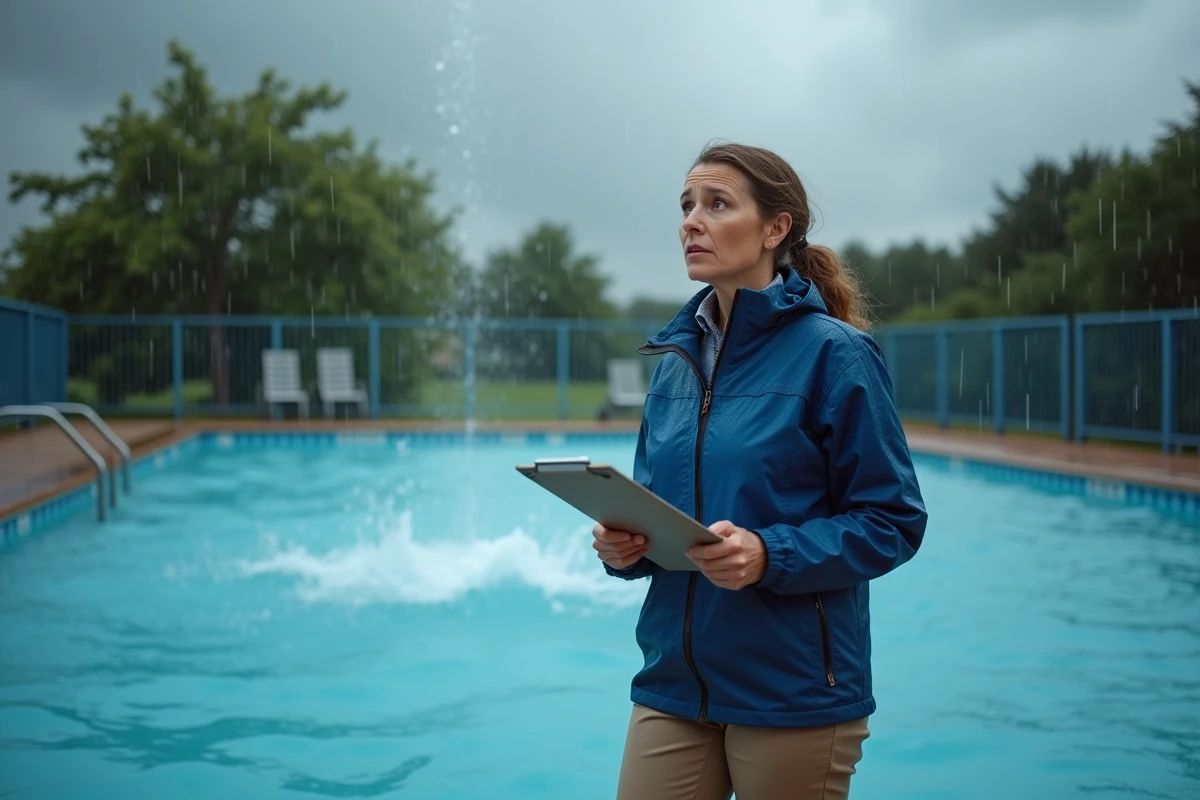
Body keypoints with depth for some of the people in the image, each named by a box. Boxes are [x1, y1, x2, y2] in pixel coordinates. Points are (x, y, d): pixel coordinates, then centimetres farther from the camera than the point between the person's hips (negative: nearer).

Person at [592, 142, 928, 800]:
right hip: (672, 684, 5)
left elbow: (893, 522, -10)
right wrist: (623, 544, -4)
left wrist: (769, 555, -23)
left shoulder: (833, 352, -9)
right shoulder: (676, 361, 8)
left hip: (794, 692, -5)